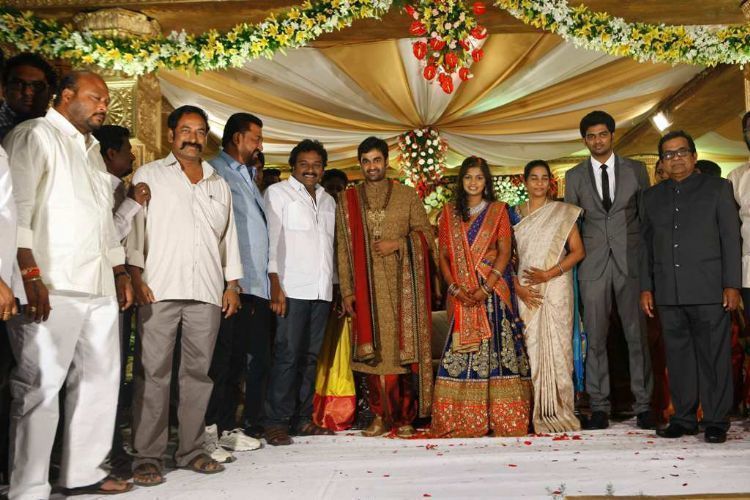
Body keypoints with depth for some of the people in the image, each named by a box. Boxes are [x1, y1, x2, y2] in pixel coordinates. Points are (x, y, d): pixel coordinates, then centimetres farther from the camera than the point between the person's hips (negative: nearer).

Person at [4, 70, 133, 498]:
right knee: (40, 386, -4)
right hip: (53, 287, -9)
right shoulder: (35, 136, -1)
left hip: (99, 287, 9)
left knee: (101, 379, 10)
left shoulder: (93, 150, 25)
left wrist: (120, 271, 23)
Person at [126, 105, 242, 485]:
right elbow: (133, 227, 3)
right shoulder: (148, 175, 10)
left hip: (207, 292, 4)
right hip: (159, 289, -3)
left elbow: (228, 236, 20)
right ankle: (147, 456, 3)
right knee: (153, 372, -4)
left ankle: (191, 450, 14)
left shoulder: (219, 185, 21)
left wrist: (232, 284, 12)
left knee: (198, 371, 5)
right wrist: (136, 276, -7)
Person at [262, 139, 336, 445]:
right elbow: (271, 240, -4)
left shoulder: (328, 200, 20)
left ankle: (302, 418, 13)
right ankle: (276, 422, -2)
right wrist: (275, 286, -12)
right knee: (287, 355, -9)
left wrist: (334, 286, 12)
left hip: (322, 290, 6)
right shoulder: (278, 193, 4)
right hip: (292, 288, -6)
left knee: (310, 356, 7)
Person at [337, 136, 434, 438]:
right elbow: (343, 249, 7)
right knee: (373, 351, -1)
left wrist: (398, 244, -11)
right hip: (367, 288, 1)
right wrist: (347, 291, 0)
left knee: (404, 347, -2)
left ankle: (404, 417, 7)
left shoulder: (407, 196, 8)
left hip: (402, 285, -1)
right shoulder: (348, 200, 10)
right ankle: (381, 416, 10)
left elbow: (425, 234, 7)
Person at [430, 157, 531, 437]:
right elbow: (443, 255, 7)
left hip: (493, 288, -2)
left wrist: (484, 289, -13)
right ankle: (463, 419, 5)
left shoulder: (498, 210, 7)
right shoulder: (449, 213, 13)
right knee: (461, 352, -1)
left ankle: (500, 417, 2)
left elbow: (505, 252, -2)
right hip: (461, 293, 2)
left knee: (496, 348, -5)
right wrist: (456, 289, -8)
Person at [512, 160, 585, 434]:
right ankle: (537, 412, 5)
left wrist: (549, 274, -12)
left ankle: (558, 411, 6)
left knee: (555, 346, -3)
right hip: (526, 292, 2)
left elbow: (578, 251, 0)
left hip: (555, 288, -2)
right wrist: (519, 287, -5)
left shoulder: (563, 212, 5)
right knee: (531, 347, -2)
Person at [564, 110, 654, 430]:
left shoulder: (636, 170, 9)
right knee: (595, 337, 3)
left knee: (637, 335, 2)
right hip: (593, 264, 1)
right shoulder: (574, 176, 9)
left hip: (631, 261, 0)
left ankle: (643, 405, 12)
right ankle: (599, 406, 11)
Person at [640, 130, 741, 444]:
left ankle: (716, 421, 9)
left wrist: (732, 285, -5)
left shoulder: (717, 189, 8)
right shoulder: (652, 197, 16)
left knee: (714, 357, -1)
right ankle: (683, 418, 15)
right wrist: (646, 287, 9)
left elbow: (730, 239, 2)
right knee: (678, 357, 6)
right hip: (668, 294, 3)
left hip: (709, 291, -3)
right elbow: (646, 245, 16)